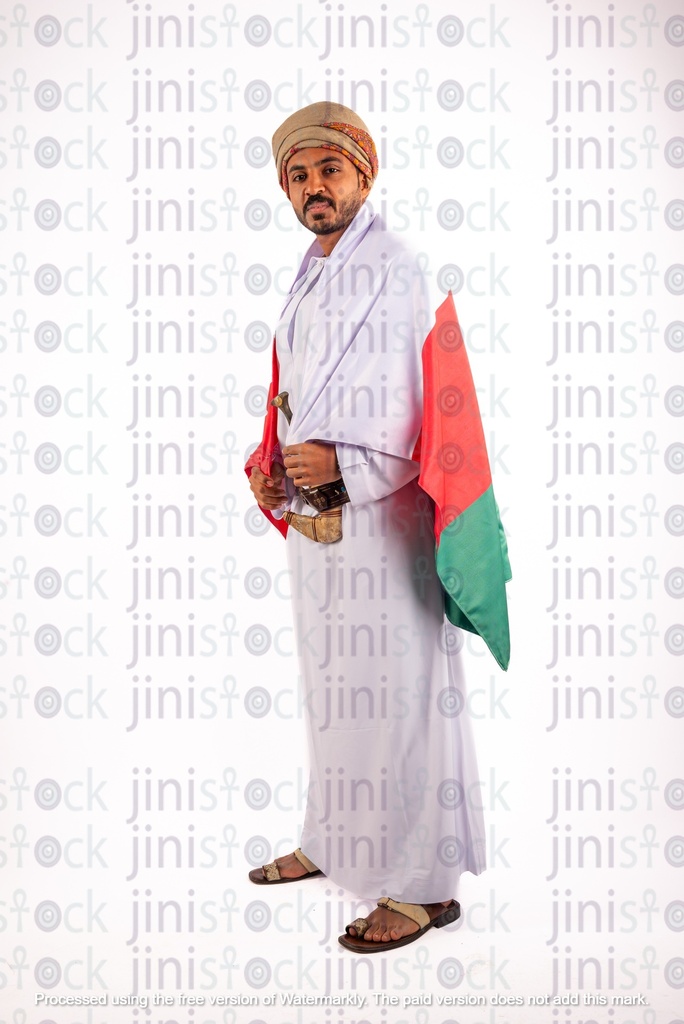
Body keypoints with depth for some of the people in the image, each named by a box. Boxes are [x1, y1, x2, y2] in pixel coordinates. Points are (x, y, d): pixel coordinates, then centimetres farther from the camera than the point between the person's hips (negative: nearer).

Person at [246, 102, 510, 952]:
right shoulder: (311, 278, 16)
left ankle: (423, 883, 10)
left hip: (379, 521, -9)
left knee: (394, 696, -3)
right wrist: (272, 469, 6)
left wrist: (342, 462, -29)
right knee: (331, 687, 18)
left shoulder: (392, 271, -11)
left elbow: (416, 411, -17)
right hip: (313, 517, 9)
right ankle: (335, 843, 35)